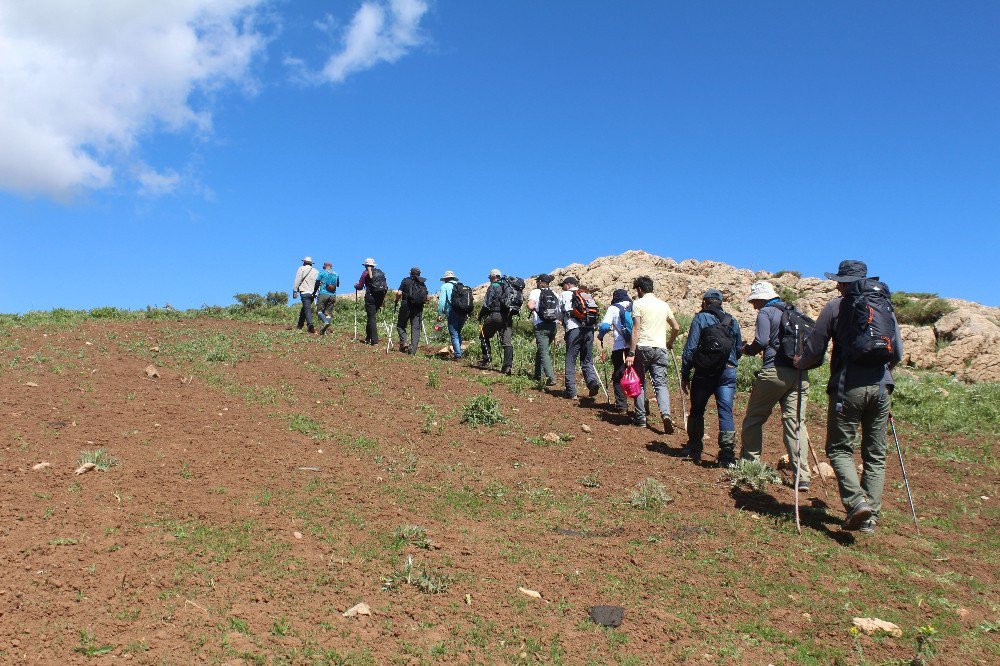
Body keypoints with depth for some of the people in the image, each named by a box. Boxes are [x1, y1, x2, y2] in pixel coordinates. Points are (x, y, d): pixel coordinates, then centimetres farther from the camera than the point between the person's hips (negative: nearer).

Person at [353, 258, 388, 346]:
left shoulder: (366, 273, 0)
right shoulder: (380, 272, 16)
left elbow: (360, 287, 1)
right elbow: (385, 287, 16)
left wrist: (355, 285, 23)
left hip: (371, 297, -5)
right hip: (380, 297, 5)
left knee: (371, 317, -4)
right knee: (372, 316, 18)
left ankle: (374, 340, -10)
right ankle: (368, 338, 23)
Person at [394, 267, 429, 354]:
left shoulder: (406, 280, 2)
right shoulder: (422, 283, 12)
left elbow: (399, 293, -8)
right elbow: (427, 297, 7)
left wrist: (397, 300, 10)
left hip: (406, 306, -3)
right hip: (418, 308, 3)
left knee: (401, 325, 11)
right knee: (416, 328, 4)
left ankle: (403, 342, -9)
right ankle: (413, 349, -2)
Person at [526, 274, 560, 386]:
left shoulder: (536, 292, -1)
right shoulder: (555, 294, 15)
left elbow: (530, 306, -18)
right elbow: (561, 311, 12)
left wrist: (533, 308, 3)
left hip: (541, 326, -6)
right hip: (553, 326, 6)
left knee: (544, 352, -8)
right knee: (540, 350, 19)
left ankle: (551, 378, -19)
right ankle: (537, 375, 25)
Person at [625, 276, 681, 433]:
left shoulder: (638, 303, -1)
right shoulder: (664, 305, 16)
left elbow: (636, 329, -10)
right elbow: (676, 327, 19)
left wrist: (631, 353, -12)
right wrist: (670, 343, 37)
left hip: (643, 348, -4)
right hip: (660, 349, 4)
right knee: (661, 383, 1)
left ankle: (641, 416, 11)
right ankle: (666, 413, -20)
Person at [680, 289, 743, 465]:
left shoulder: (700, 318, -1)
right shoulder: (732, 321, 11)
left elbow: (690, 348, -7)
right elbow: (739, 350, 16)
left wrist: (685, 375, -2)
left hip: (704, 373, -2)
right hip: (727, 372, 2)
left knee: (697, 411, 13)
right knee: (726, 412, -1)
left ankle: (694, 450, 22)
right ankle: (727, 455, -10)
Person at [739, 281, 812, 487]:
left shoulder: (766, 312, -1)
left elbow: (762, 341, -14)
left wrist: (747, 349, 3)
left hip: (775, 371, -6)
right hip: (800, 374, 6)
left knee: (754, 418, 9)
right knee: (796, 421, 3)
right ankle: (802, 476, -2)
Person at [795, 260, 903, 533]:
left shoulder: (836, 306, 0)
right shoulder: (887, 307, 13)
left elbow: (814, 350, -2)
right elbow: (898, 352, 19)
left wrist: (799, 364, 18)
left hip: (849, 386, -4)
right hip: (881, 386, 4)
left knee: (839, 449, 4)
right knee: (875, 454, 10)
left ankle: (856, 500, -16)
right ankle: (870, 516, 8)